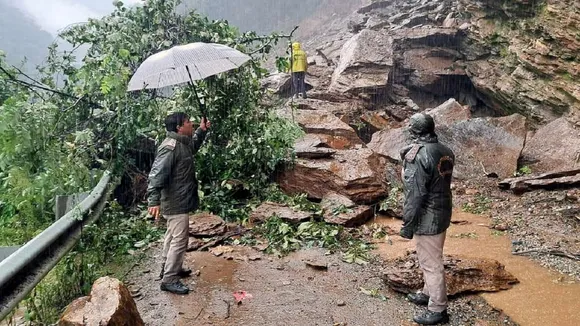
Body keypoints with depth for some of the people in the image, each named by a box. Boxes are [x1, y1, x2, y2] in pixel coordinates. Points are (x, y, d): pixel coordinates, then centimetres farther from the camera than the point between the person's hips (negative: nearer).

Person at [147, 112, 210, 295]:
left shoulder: (182, 143, 7)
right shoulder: (170, 147, -23)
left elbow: (193, 147, 33)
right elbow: (157, 174, -31)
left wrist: (202, 131, 21)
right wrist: (154, 200, -37)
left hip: (179, 201, 11)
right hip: (176, 202, -11)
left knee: (172, 236, 22)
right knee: (180, 240, -7)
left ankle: (168, 268, 37)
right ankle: (169, 280, 2)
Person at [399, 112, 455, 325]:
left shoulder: (417, 155, -22)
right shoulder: (445, 151, 4)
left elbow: (414, 194, -22)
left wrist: (408, 223, -15)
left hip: (427, 218, -9)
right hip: (443, 212, 9)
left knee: (430, 262, 3)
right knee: (431, 258, 23)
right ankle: (429, 294, 40)